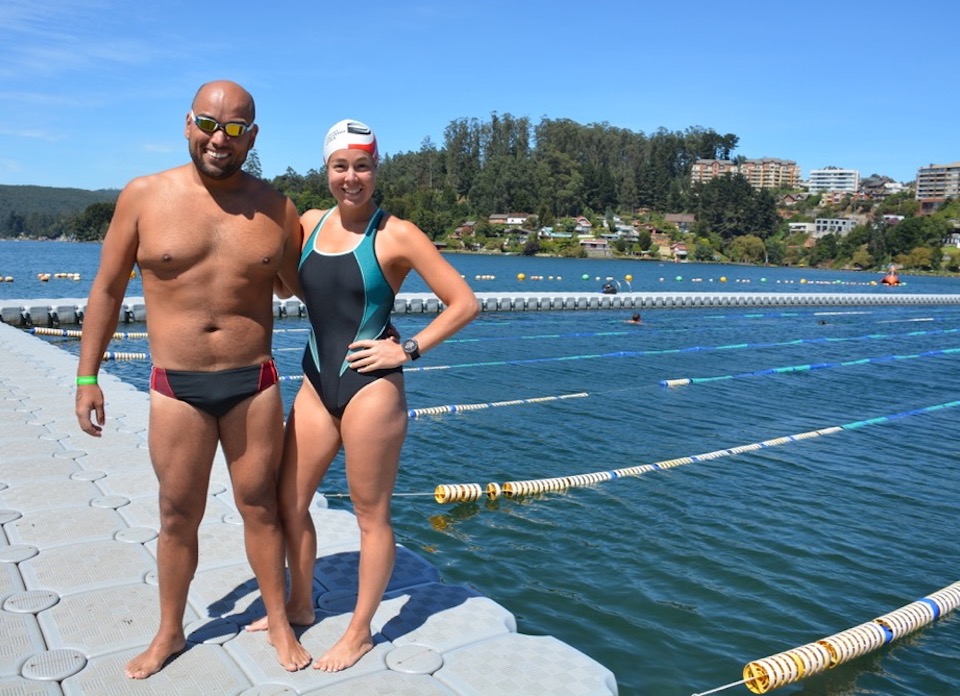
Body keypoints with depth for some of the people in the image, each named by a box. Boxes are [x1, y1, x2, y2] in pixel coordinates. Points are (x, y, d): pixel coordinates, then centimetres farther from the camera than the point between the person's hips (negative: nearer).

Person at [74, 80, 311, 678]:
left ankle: (280, 624, 29)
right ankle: (170, 633, 33)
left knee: (260, 505, 11)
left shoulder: (276, 208, -1)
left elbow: (304, 283, 12)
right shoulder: (144, 196, -3)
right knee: (178, 516, 11)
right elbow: (108, 290, 3)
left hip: (254, 383, 0)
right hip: (176, 387, 0)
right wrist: (87, 375, 4)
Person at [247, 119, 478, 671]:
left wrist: (409, 349, -12)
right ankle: (300, 606, 38)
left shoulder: (396, 234, -10)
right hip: (317, 383, 6)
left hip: (370, 388, -6)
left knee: (371, 515, 7)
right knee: (289, 502, 14)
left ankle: (360, 633, 25)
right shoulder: (308, 223, 5)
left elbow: (465, 303, -10)